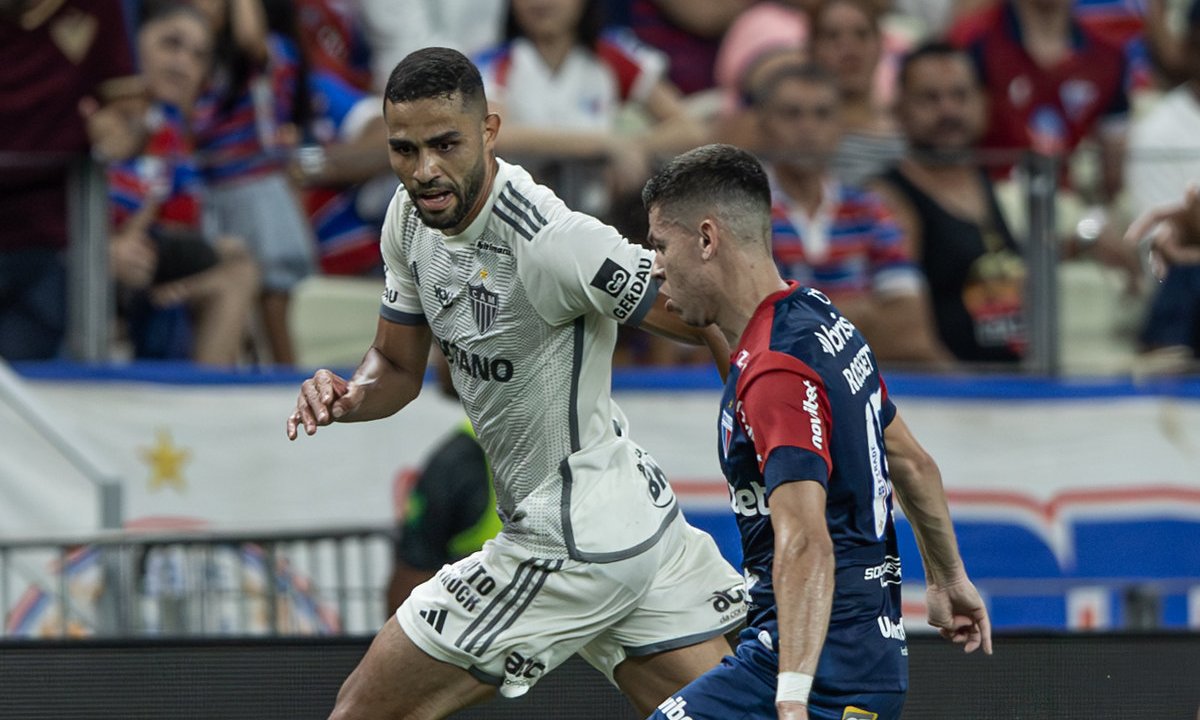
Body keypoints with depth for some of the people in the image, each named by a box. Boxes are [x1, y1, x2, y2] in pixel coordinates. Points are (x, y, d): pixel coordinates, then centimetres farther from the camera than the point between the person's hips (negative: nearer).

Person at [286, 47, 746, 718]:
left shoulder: (550, 240, -26)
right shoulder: (412, 216, 1)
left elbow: (714, 322, -21)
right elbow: (398, 365, 13)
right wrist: (348, 398, -9)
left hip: (573, 548, -9)